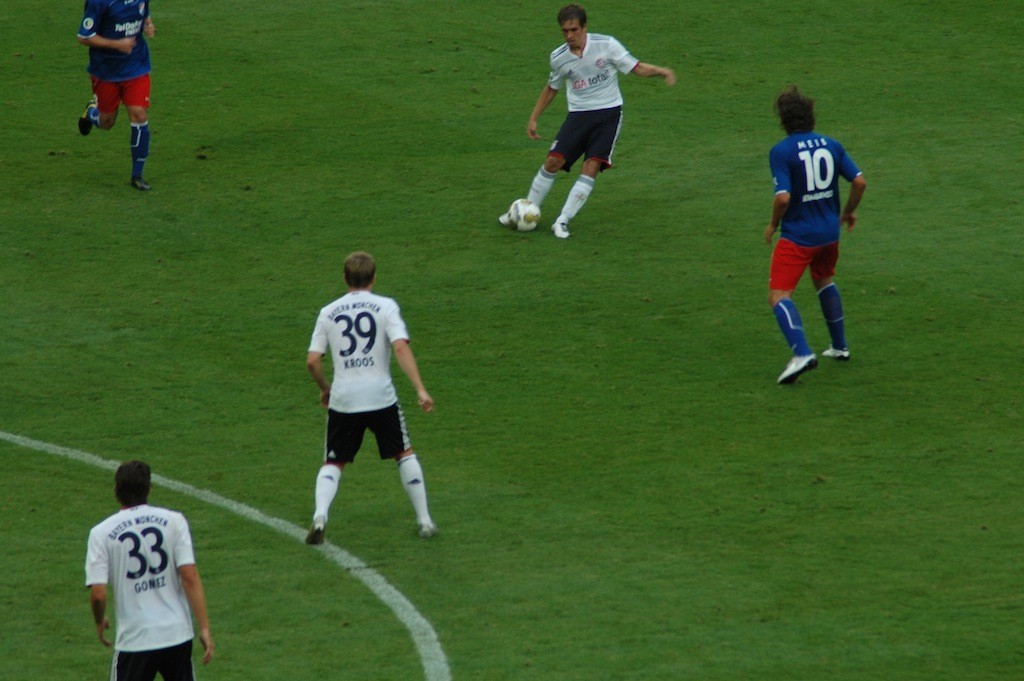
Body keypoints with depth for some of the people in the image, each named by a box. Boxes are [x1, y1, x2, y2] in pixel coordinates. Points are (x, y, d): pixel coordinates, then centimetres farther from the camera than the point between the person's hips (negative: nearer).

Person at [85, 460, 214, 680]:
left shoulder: (101, 533, -3)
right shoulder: (173, 521, -1)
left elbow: (98, 594, -9)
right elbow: (190, 577, -9)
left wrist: (100, 622, 12)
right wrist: (204, 628, -6)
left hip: (134, 639, -2)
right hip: (177, 634, 2)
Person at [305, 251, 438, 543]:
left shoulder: (328, 312, 7)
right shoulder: (385, 307, 0)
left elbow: (312, 361, 3)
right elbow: (401, 347, -13)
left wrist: (325, 389, 21)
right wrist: (420, 389, -15)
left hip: (342, 399, 1)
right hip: (381, 396, -1)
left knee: (333, 464, 11)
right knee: (404, 454, 18)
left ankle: (319, 516, -14)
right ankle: (424, 521, 18)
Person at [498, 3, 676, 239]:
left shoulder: (606, 45, -10)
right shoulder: (559, 58, 0)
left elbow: (637, 68, -7)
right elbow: (551, 88, 18)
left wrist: (661, 71, -26)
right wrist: (533, 118, 17)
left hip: (608, 113, -2)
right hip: (579, 114, 2)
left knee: (591, 167, -16)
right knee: (553, 161, -8)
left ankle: (562, 222, -11)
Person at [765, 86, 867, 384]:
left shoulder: (781, 152, -15)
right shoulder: (831, 145, 2)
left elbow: (783, 197, -23)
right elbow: (860, 181, 0)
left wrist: (773, 224, -4)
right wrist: (848, 212, 18)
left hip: (797, 235, -6)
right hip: (830, 231, 6)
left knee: (779, 295, -7)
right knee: (824, 281, 30)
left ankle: (801, 353, -28)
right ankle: (839, 346, 36)